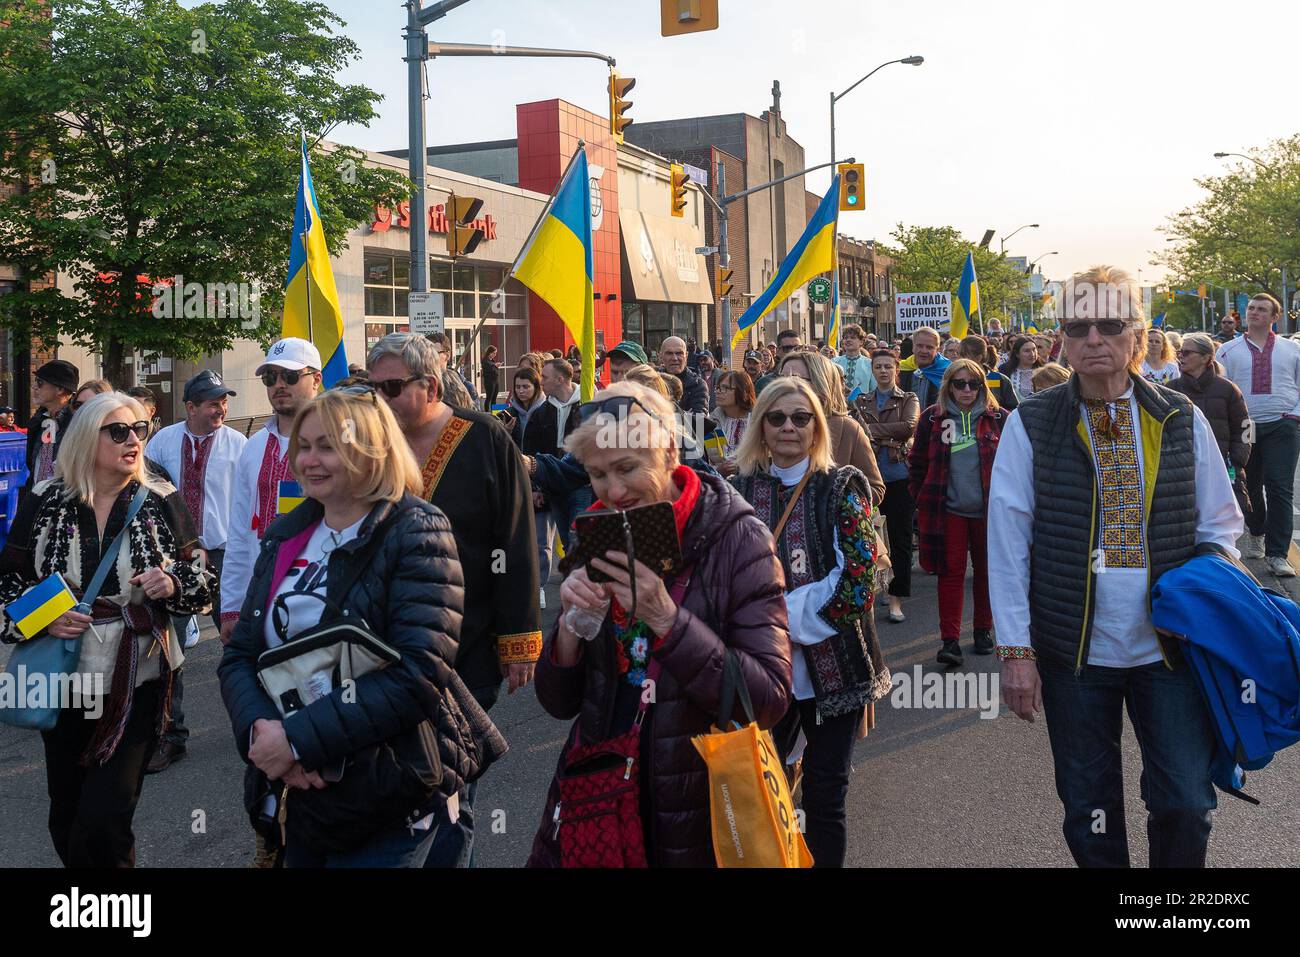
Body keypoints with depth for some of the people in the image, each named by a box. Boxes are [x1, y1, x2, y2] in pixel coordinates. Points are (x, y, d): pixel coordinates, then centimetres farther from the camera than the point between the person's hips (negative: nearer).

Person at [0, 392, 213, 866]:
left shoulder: (161, 501, -3)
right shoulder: (44, 502, -1)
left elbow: (202, 581, 3)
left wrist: (173, 585, -18)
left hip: (137, 684, -2)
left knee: (103, 823, -7)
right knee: (66, 820, 15)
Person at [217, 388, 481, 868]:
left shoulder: (415, 533, -12)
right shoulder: (285, 536, 7)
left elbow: (419, 675, -22)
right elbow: (239, 657, 5)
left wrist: (299, 739, -23)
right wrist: (262, 731, -15)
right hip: (290, 795, 6)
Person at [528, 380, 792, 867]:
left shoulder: (736, 538, -13)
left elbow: (771, 699, -20)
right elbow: (559, 702, 1)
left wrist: (666, 619, -28)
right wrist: (571, 624, -17)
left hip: (699, 806, -4)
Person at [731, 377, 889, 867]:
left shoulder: (843, 486, -2)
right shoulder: (740, 491, 5)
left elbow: (856, 579, -11)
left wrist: (784, 620, -14)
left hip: (832, 665, -2)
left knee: (825, 798, 6)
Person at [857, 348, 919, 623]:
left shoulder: (908, 400, 8)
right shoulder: (862, 402, 15)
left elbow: (909, 426, -12)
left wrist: (872, 431, -12)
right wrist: (889, 437, -13)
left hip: (899, 477, -2)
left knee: (900, 539, -1)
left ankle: (896, 600, 4)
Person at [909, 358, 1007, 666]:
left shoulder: (998, 418, 3)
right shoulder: (932, 418, 2)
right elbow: (917, 463, 7)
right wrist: (921, 500, 3)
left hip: (988, 509, 1)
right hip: (948, 510, -1)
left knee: (986, 570, 10)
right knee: (951, 572, -2)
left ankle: (984, 630, 26)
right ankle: (950, 640, -1)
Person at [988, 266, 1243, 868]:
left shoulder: (1181, 421, 2)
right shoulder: (1030, 426, -4)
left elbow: (1219, 524, 11)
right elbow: (1008, 543, -4)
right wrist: (1016, 650, -7)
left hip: (1170, 647, 1)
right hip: (1073, 652, -1)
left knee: (1186, 806, 5)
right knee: (1090, 811, 9)